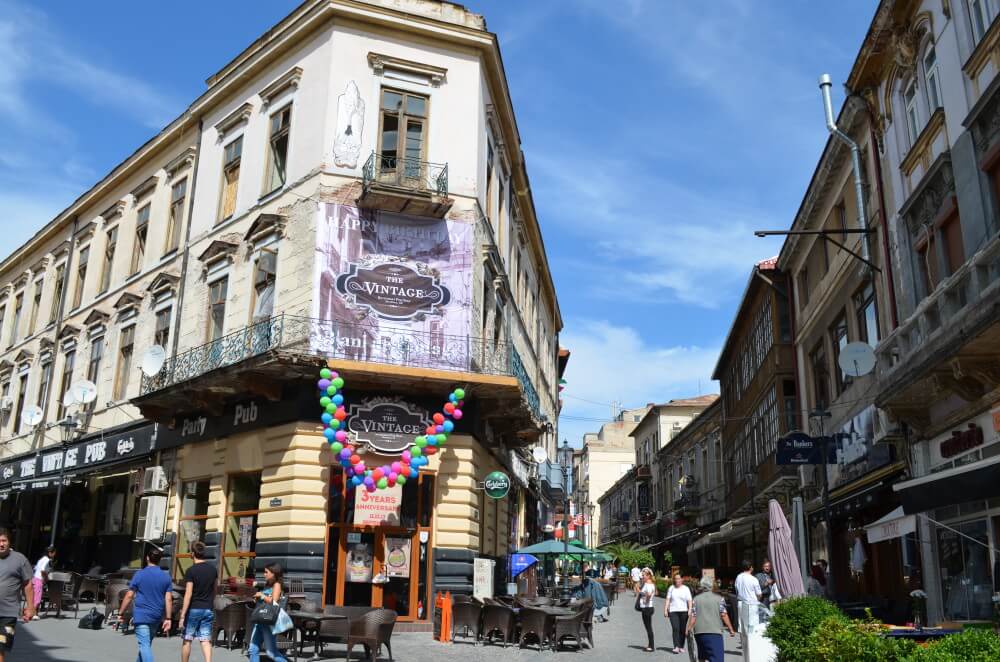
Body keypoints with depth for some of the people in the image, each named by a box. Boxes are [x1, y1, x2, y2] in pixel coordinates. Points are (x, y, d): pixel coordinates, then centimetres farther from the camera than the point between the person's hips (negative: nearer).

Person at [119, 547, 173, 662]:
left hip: (141, 616, -5)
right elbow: (168, 599, 0)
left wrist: (120, 613, 4)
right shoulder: (166, 577, 4)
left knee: (144, 645, -8)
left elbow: (129, 596, -5)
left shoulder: (140, 574, -5)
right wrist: (168, 619, 3)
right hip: (156, 617, 5)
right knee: (147, 643, 21)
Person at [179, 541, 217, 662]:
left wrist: (182, 616, -14)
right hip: (208, 610, 4)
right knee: (206, 641, 3)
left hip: (193, 609, -4)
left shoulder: (191, 571, -12)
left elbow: (188, 595, -16)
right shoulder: (212, 568, 5)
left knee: (187, 640, 10)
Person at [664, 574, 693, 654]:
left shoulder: (686, 589, 5)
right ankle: (676, 647, -18)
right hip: (673, 611, 0)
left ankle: (681, 647, 14)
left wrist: (690, 610, -12)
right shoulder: (671, 588, 11)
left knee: (683, 630, 3)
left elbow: (689, 601, 0)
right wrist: (665, 609, 3)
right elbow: (668, 599, 11)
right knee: (675, 629, -12)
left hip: (683, 611, 0)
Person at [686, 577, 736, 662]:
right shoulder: (719, 598, 3)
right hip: (714, 632, -3)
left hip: (699, 632, 3)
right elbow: (724, 615, -3)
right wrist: (731, 629, 3)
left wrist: (688, 628, 8)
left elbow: (693, 616, 1)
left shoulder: (696, 599, 8)